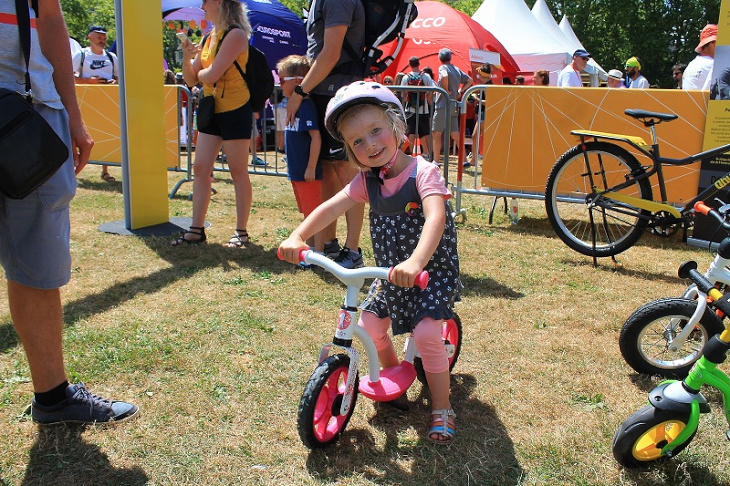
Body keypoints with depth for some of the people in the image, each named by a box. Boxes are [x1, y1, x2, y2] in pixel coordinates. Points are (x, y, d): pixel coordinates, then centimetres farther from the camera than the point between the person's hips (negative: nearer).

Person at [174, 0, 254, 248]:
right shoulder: (207, 39, 13)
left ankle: (241, 232, 8)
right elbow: (191, 80, 12)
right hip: (211, 110, 8)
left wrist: (200, 72, 2)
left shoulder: (235, 34, -11)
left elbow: (211, 75, -20)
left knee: (238, 172, -1)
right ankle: (196, 229, 11)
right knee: (200, 168, 5)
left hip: (235, 110, -8)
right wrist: (186, 56, -4)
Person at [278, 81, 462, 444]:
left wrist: (416, 261, -56)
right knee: (369, 324, -4)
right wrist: (297, 237, -29)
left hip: (433, 271, -6)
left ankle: (443, 411, 0)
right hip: (390, 272, 6)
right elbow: (331, 207, -12)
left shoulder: (422, 172, -21)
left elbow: (436, 218, -39)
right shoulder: (368, 180, -2)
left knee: (426, 333, -21)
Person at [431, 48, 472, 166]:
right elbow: (470, 80, 24)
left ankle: (436, 161, 2)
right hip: (454, 105, 7)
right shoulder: (457, 69, 15)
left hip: (443, 104, -7)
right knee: (455, 133, 8)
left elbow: (444, 76, -30)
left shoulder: (443, 67, -6)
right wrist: (460, 91, 15)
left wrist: (446, 90, -17)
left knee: (437, 133, 0)